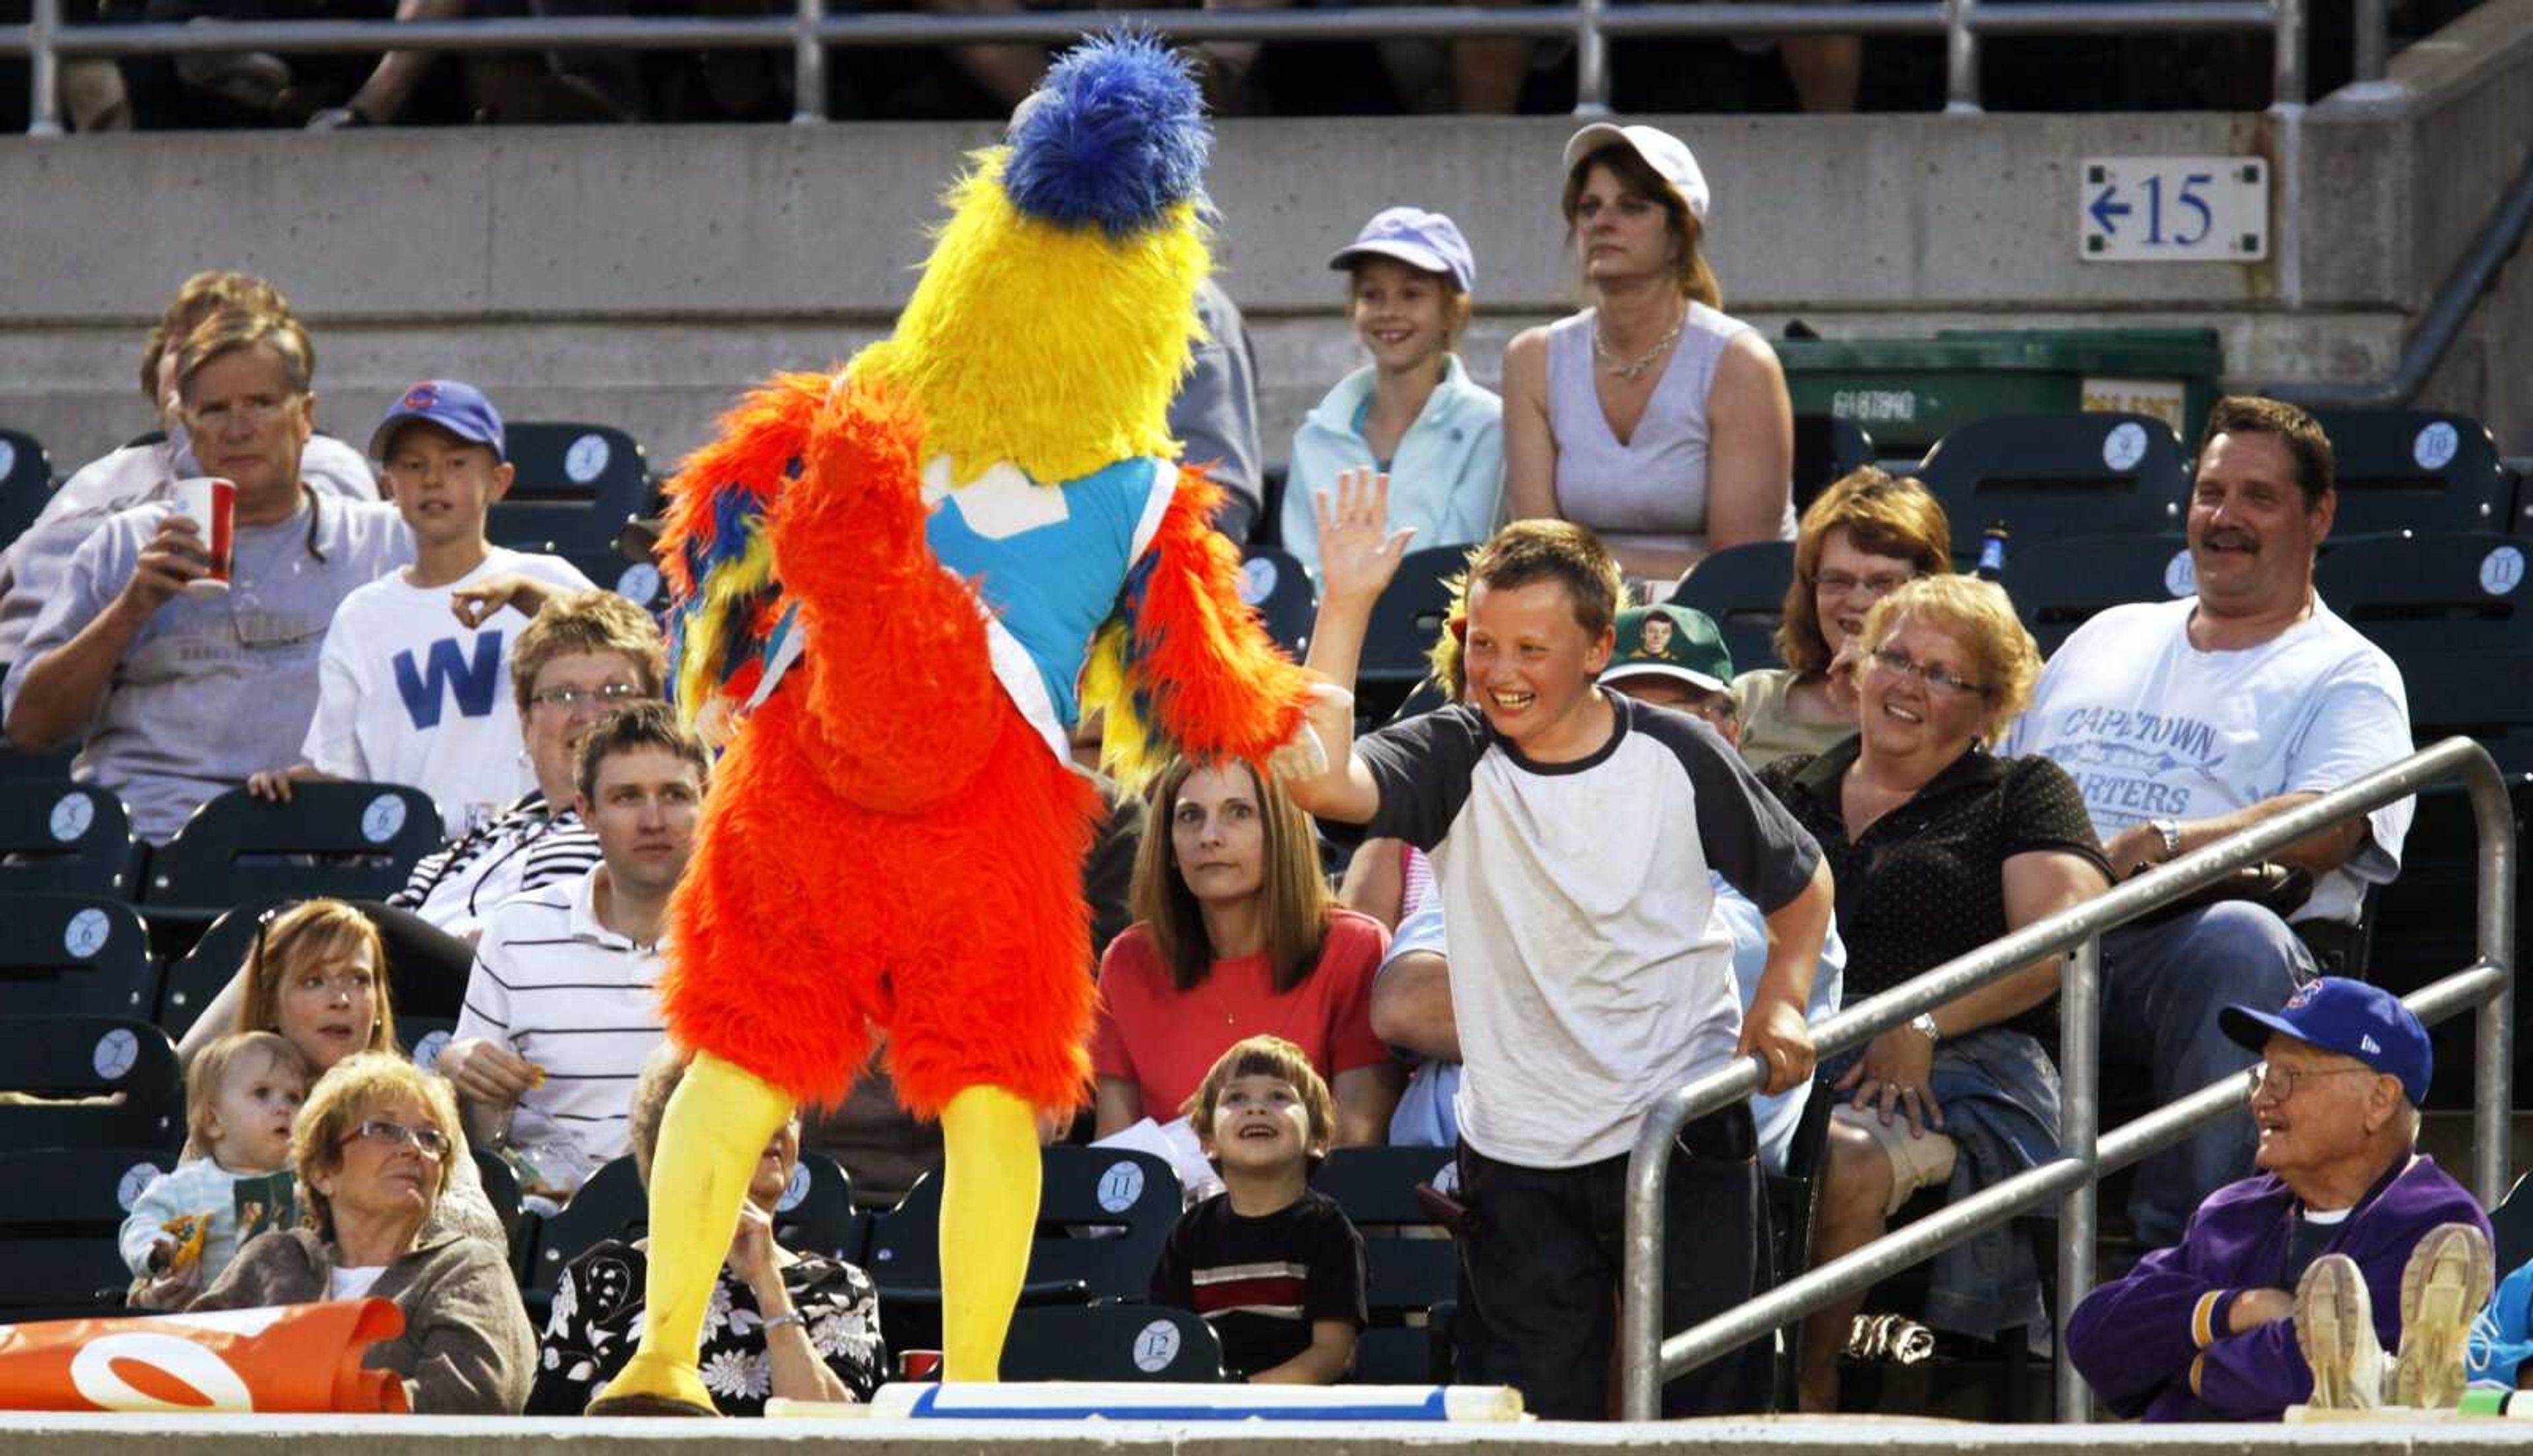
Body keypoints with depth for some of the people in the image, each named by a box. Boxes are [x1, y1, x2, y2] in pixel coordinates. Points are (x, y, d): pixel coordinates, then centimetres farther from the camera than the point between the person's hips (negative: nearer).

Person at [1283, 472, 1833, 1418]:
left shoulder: (1676, 756, -5)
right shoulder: (1456, 760, -6)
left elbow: (1800, 882, 11)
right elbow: (1318, 779, -26)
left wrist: (1783, 1001, -6)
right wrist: (1345, 606, -26)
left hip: (1686, 1136, 0)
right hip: (1520, 1154, 0)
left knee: (1710, 1406, 4)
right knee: (1531, 1418, 1)